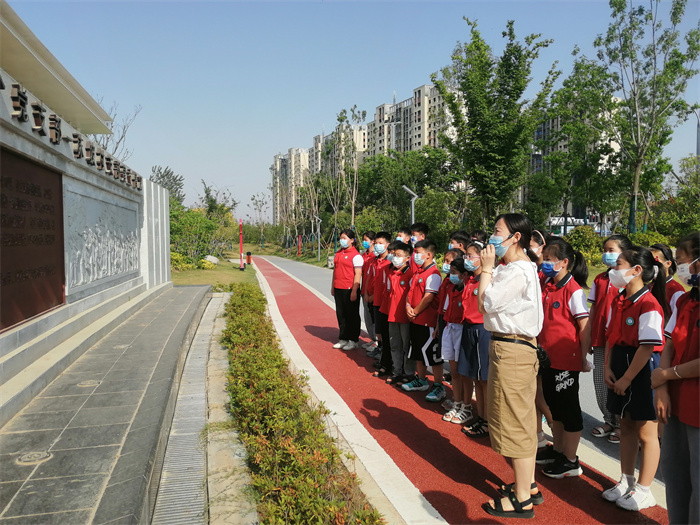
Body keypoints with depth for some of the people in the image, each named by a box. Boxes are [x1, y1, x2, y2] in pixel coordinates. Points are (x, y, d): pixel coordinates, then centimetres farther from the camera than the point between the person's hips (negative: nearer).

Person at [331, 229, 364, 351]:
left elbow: (358, 274, -14)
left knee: (352, 315, 3)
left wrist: (354, 291, -18)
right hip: (338, 289, 7)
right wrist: (333, 287, 17)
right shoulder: (338, 253, 13)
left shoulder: (356, 255, -10)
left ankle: (353, 341, 14)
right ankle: (343, 339, 24)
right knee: (340, 314, 13)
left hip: (349, 289, -7)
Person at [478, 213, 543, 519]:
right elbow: (490, 303, 10)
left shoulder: (518, 271, -19)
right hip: (516, 347, 11)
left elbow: (486, 302, -19)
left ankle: (522, 500, 12)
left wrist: (487, 268, -11)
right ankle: (528, 483, 34)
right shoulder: (518, 267, 13)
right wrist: (490, 268, 4)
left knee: (515, 422, -1)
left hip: (512, 350, -11)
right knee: (521, 419, 19)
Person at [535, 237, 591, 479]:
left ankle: (571, 462, 17)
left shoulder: (573, 290, -16)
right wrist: (539, 347, 4)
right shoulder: (547, 287, 5)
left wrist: (583, 359, -13)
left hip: (567, 359, -8)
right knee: (553, 404, 18)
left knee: (569, 407, 4)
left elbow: (584, 326, -15)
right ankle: (557, 450, 34)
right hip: (548, 357, 8)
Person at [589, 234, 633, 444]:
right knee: (600, 382, 10)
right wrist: (588, 337, 9)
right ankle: (609, 421, 26)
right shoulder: (599, 279, 10)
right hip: (599, 340, 5)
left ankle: (621, 424, 19)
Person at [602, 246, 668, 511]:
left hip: (641, 371, -8)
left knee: (646, 432, 7)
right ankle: (626, 481, 33)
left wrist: (627, 378, -18)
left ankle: (644, 490, 21)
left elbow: (647, 347, -21)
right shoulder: (618, 302, 7)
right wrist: (608, 368, 1)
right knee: (626, 426, 18)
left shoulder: (649, 305, -20)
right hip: (619, 369, 8)